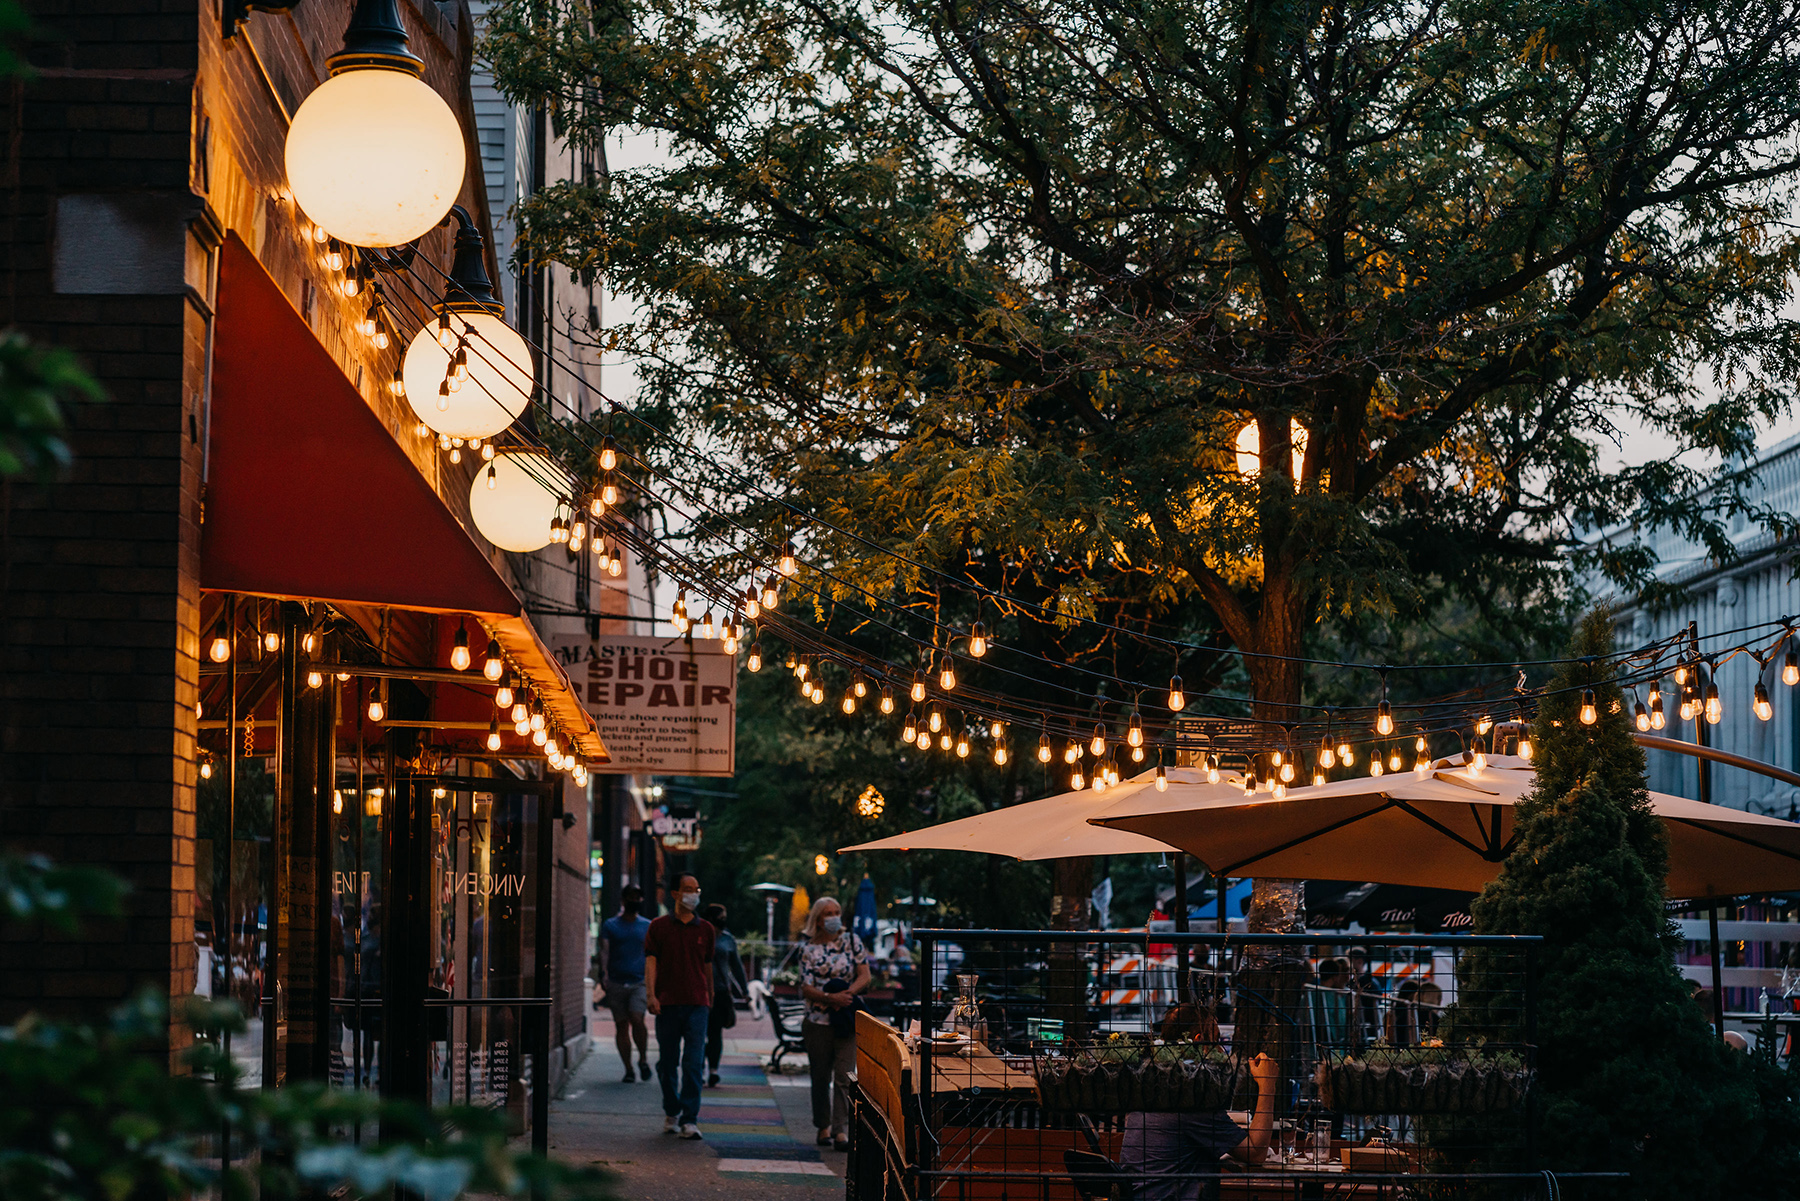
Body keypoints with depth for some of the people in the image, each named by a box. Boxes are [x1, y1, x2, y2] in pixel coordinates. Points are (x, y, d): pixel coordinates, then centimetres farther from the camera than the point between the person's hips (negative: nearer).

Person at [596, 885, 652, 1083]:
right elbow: (604, 951, -2)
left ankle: (643, 1058, 1)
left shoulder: (647, 926, 11)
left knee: (637, 1019, -19)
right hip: (616, 983, 1)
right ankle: (628, 1069, 10)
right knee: (621, 1026, 1)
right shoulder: (610, 925, 8)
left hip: (640, 982, -1)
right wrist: (604, 975, -16)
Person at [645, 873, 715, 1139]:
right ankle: (671, 1112, 26)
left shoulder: (705, 929, 11)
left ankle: (689, 1120, -10)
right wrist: (651, 995, -15)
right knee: (667, 1063, 7)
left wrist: (710, 996, 22)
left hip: (697, 1004, 0)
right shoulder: (659, 927, 5)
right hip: (667, 1003, 0)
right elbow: (650, 961, -3)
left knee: (694, 1063, -10)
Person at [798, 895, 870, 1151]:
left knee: (845, 1076, -9)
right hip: (818, 1022, 0)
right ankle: (823, 1126, 23)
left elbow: (864, 976, 2)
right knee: (821, 1078, 9)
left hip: (847, 1020, 0)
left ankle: (841, 1130, -12)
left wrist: (845, 995, -14)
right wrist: (831, 998, -20)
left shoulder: (851, 941, 6)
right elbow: (806, 988, -5)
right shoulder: (809, 948, 2)